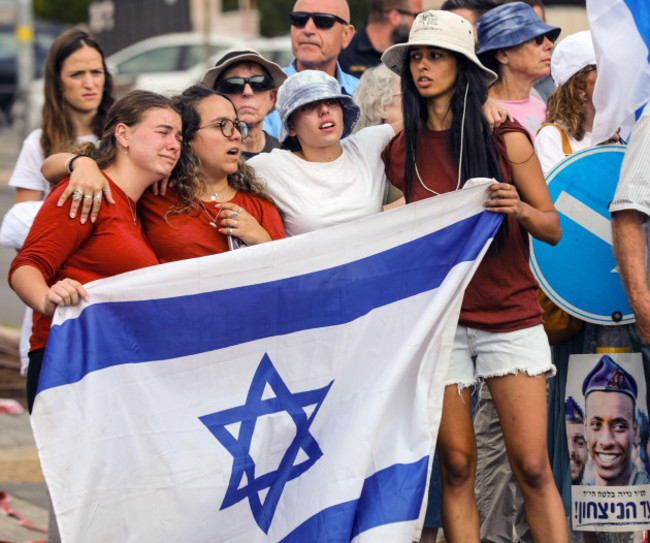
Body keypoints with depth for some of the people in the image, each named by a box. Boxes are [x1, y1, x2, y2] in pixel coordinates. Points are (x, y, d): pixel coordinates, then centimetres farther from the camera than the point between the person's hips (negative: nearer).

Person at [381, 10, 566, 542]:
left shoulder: (506, 140, -1)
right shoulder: (400, 151, 5)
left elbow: (553, 229, 1)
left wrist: (519, 209, -17)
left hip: (510, 315, -2)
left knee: (532, 466, -7)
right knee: (456, 467, 1)